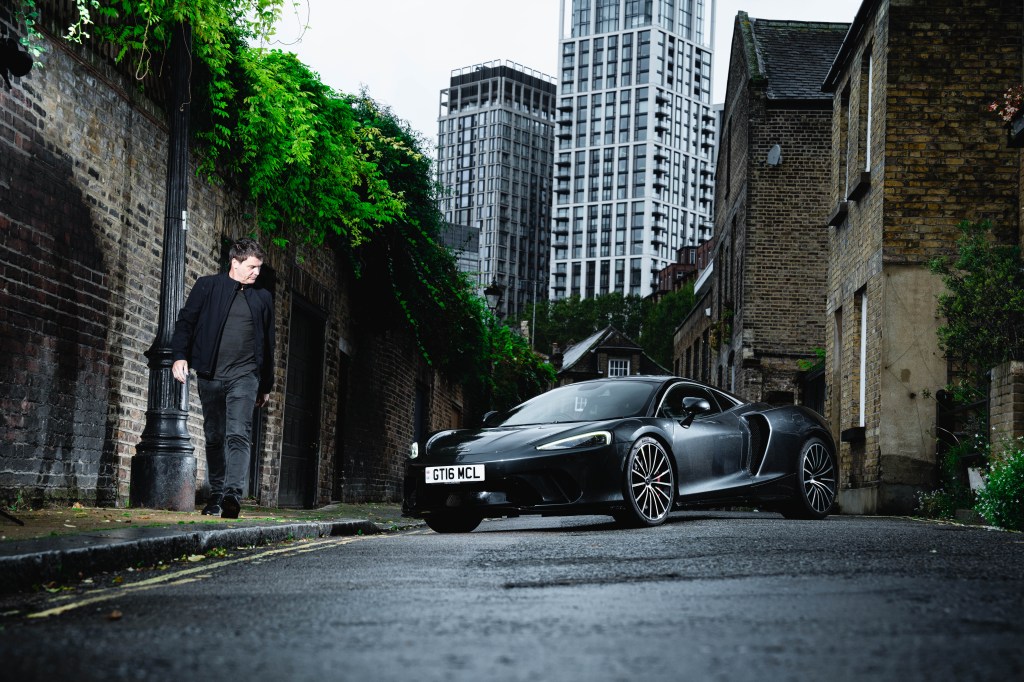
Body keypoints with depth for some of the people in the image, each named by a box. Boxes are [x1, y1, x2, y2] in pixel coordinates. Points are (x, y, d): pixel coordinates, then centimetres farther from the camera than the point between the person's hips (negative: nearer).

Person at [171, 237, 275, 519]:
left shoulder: (263, 298, 13)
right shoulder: (207, 286, 6)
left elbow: (268, 344, 18)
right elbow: (186, 321, 4)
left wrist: (266, 385, 19)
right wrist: (180, 355, -11)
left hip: (244, 375, 0)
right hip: (210, 375, 0)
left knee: (238, 435, -16)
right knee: (214, 437, 7)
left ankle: (233, 493, -26)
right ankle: (216, 495, 17)